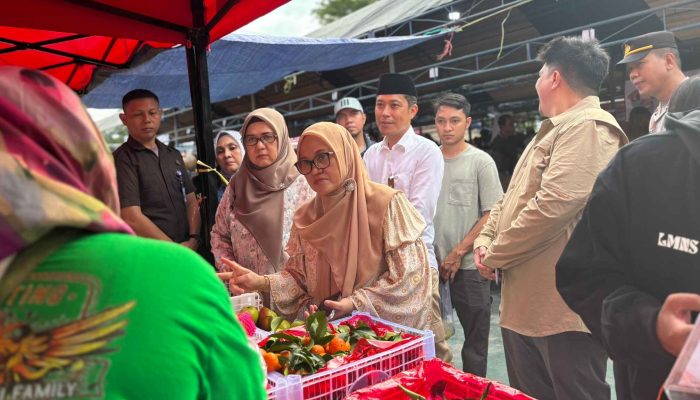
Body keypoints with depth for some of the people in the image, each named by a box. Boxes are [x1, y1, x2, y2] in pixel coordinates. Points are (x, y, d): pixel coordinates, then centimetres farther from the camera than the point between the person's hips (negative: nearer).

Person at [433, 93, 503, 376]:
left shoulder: (481, 161, -2)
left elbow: (492, 215, -6)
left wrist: (458, 252, -10)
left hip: (468, 264, -3)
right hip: (432, 262, 3)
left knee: (475, 334, 6)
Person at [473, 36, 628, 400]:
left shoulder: (587, 127, -14)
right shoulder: (556, 130, 20)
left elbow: (553, 205, -27)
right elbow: (512, 198, 20)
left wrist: (496, 256, -15)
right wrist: (485, 240, 3)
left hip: (564, 308, -10)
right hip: (524, 302, 10)